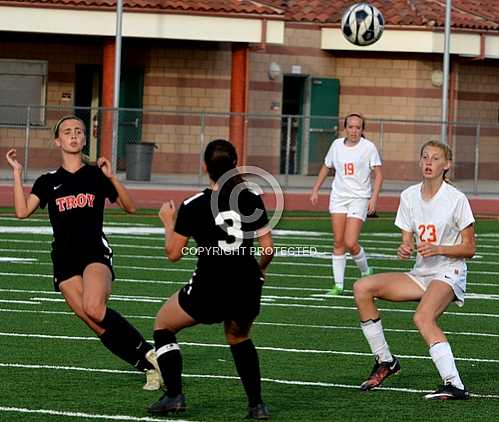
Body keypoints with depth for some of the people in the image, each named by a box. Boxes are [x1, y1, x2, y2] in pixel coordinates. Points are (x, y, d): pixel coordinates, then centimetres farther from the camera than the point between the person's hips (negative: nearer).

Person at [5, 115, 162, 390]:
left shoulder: (96, 175, 9)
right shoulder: (48, 182, 14)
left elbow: (130, 207, 4)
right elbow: (22, 211, 1)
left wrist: (111, 178, -10)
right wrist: (17, 174, -2)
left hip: (96, 252, -3)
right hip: (64, 261, 3)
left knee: (94, 309, -30)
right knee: (98, 326, -10)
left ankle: (147, 352, -15)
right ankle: (149, 366, -2)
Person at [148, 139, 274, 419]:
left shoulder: (193, 206, -8)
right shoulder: (252, 200, -1)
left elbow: (173, 253, -1)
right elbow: (268, 248, 1)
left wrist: (168, 222, 16)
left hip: (208, 292, -3)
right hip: (247, 291, 3)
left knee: (163, 324, 22)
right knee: (239, 337, 34)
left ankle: (174, 396, 9)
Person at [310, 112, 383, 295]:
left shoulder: (368, 147, -6)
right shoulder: (337, 145, 6)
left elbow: (378, 175, -4)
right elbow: (326, 167, 20)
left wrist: (374, 198, -14)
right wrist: (316, 190, 16)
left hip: (359, 198, -4)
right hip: (338, 197, 4)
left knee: (351, 243, -13)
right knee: (338, 242, 0)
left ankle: (365, 272, 15)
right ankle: (338, 285, 5)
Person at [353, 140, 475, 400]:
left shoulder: (456, 199, -10)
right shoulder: (409, 196, 6)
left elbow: (469, 249, -6)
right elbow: (407, 240, 11)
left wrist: (437, 249, -20)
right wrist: (405, 249, -12)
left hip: (449, 274, -7)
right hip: (420, 274, 7)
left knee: (422, 317, -35)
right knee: (362, 288, -9)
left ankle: (454, 385, -42)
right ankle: (385, 361, 1)